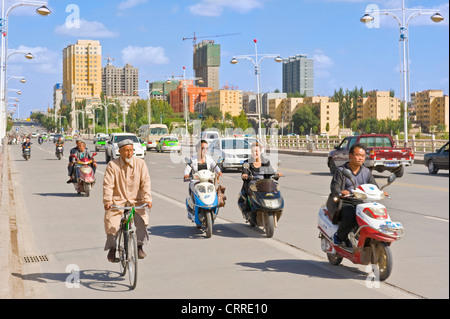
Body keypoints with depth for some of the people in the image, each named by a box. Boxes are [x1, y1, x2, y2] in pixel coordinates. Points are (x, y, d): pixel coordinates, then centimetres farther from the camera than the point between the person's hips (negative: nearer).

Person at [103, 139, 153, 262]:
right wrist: (107, 200, -23)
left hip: (135, 200, 1)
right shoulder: (112, 165, -6)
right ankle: (112, 249, 9)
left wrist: (147, 199, -18)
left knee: (142, 220, -23)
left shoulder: (140, 163, -2)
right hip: (117, 200, -1)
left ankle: (139, 247, -4)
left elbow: (145, 182, -6)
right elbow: (108, 184, -11)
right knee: (111, 223, -16)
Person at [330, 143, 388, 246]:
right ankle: (339, 236, -10)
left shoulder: (367, 172, 16)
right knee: (351, 215, -36)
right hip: (345, 203, -4)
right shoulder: (341, 171, 1)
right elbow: (334, 187, -9)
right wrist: (341, 192, -33)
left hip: (361, 203, 5)